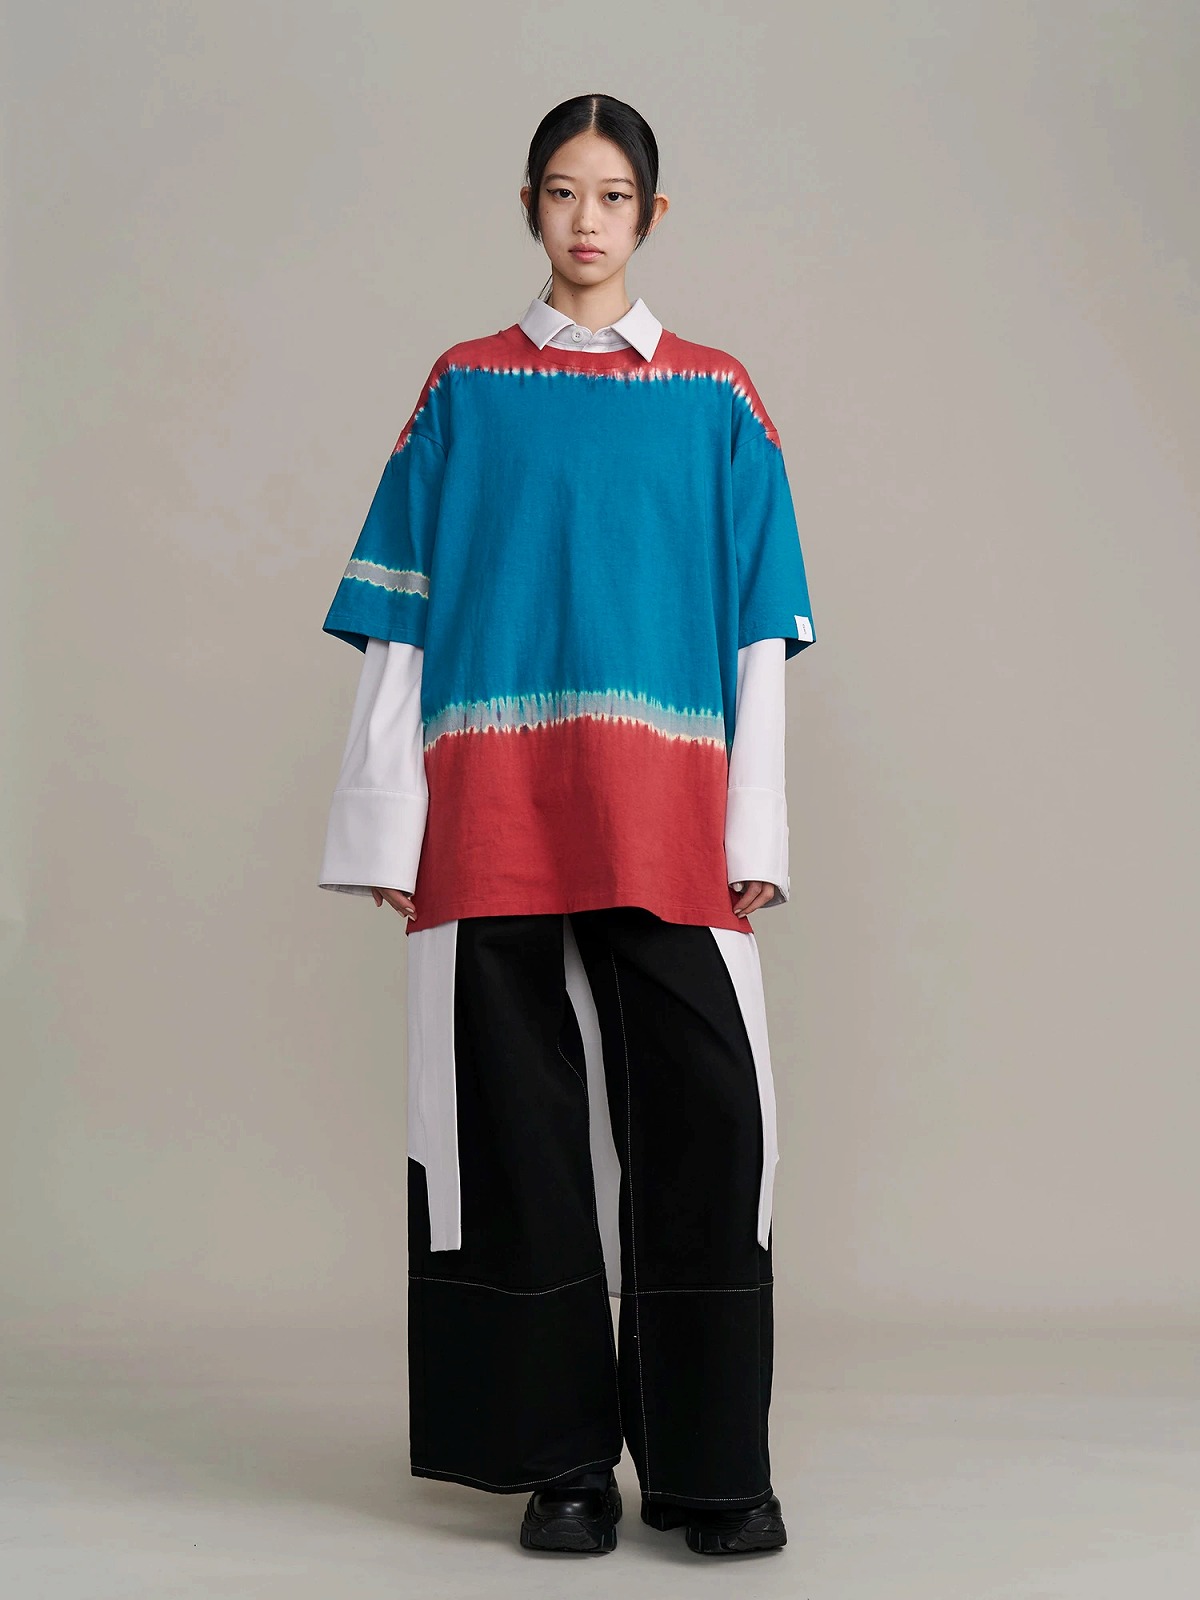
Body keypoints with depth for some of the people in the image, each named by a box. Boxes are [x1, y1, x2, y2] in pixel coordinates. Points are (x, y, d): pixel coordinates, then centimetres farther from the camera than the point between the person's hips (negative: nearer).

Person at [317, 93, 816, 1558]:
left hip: (665, 821, 0)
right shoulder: (465, 391, 11)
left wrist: (755, 833, 0)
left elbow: (756, 630, 8)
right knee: (520, 1115, 2)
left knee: (702, 1113, -7)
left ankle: (711, 1465, 5)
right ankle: (564, 1460, 13)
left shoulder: (715, 398, 11)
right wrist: (389, 827, -1)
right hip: (494, 818, 0)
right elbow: (401, 619, 7)